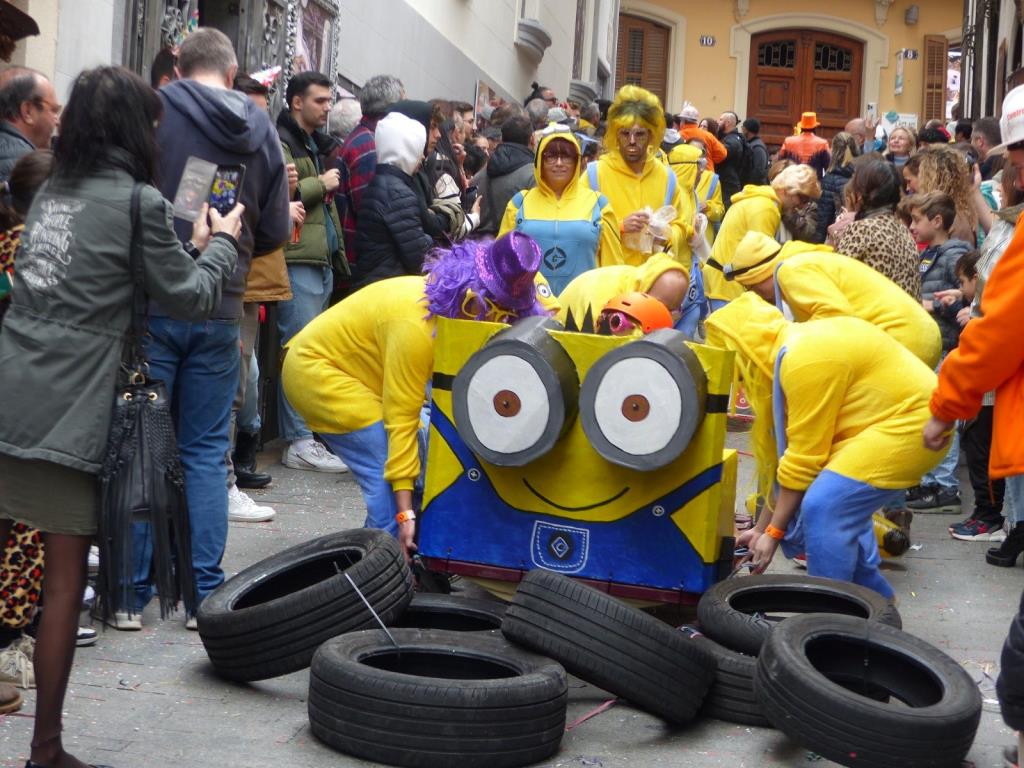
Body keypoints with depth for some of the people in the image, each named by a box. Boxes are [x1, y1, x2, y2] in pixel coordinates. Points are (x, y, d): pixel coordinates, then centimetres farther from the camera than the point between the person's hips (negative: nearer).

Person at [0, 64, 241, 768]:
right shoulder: (140, 201, -4)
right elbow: (191, 297, 2)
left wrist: (193, 244, 26)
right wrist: (222, 243, 20)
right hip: (69, 412, -6)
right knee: (66, 580, 1)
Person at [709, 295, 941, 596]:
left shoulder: (804, 360, -22)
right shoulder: (790, 351, 9)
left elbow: (804, 457, -18)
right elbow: (788, 452, 14)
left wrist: (773, 532, -8)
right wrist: (763, 527, 17)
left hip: (909, 420, -11)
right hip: (900, 416, 11)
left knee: (824, 509, -16)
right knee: (840, 505, 17)